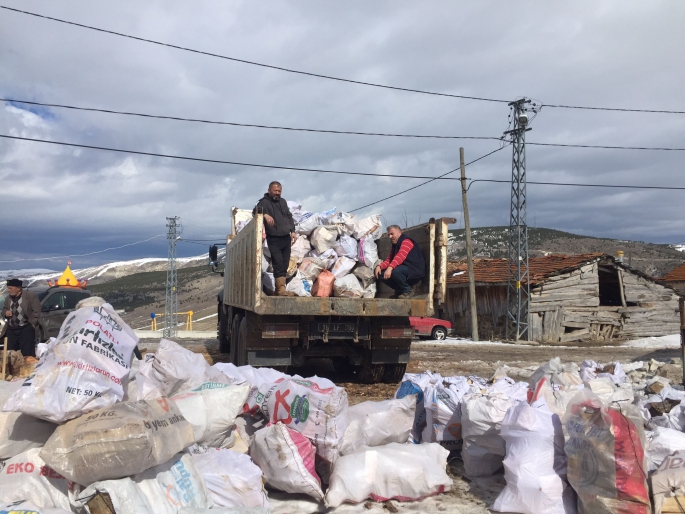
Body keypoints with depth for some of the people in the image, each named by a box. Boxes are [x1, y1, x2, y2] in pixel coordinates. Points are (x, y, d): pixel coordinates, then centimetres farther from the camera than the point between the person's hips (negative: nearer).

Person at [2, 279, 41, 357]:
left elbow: (36, 311, -7)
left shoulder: (30, 296, -6)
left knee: (27, 352, -8)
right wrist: (5, 312, 0)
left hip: (26, 329, -6)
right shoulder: (8, 298, 13)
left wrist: (32, 323, -10)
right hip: (11, 329, 6)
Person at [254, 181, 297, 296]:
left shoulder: (283, 201, 19)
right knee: (278, 265, -11)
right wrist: (265, 215, -39)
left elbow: (289, 216, 24)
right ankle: (281, 289, -12)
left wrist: (292, 231, 12)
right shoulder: (264, 202, -2)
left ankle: (280, 290, 10)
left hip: (286, 238, 7)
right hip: (274, 240, -7)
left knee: (285, 266, 6)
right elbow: (255, 211, -19)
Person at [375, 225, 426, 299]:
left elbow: (400, 256, -30)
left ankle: (407, 291, -13)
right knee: (381, 274, -2)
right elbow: (389, 260, 8)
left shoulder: (406, 241, -12)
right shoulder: (394, 246, 19)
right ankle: (399, 290, 8)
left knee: (395, 271, -36)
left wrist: (390, 267, -44)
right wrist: (379, 266, -13)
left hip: (415, 270, -9)